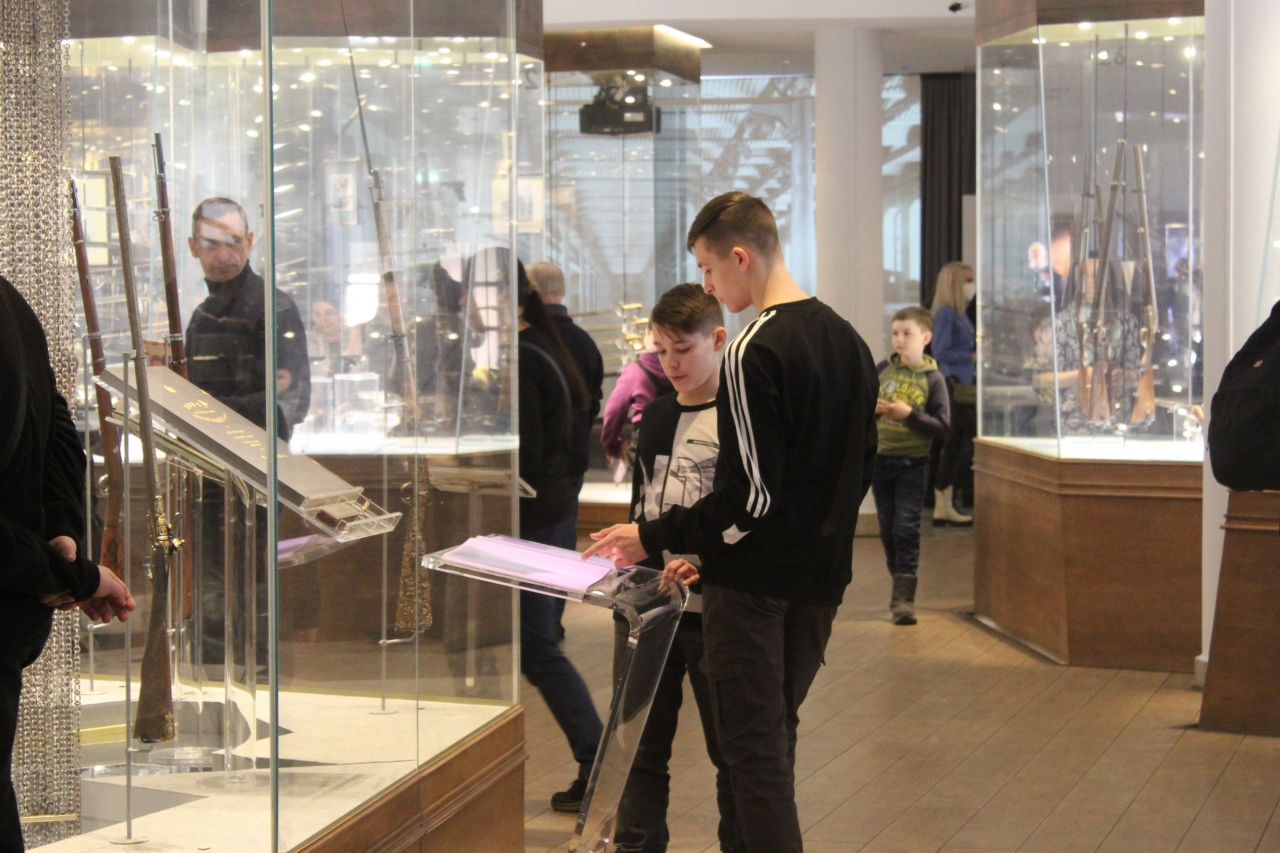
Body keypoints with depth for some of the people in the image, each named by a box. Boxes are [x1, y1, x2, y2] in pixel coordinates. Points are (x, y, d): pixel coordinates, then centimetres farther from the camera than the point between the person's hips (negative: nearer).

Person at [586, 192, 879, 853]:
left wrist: (656, 538, -12)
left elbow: (751, 494, -21)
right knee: (777, 737, 18)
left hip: (753, 581, -8)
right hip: (821, 575, 8)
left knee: (753, 751, -3)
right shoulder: (848, 341, 8)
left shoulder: (754, 353, -18)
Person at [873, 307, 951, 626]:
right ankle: (900, 583, 24)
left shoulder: (933, 379, -6)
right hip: (880, 459, 4)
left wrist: (909, 414, -21)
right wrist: (871, 407, -11)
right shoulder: (881, 369, 3)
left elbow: (941, 426, -9)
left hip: (913, 464, -4)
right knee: (887, 528, 11)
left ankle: (904, 597, -8)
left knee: (906, 529, -8)